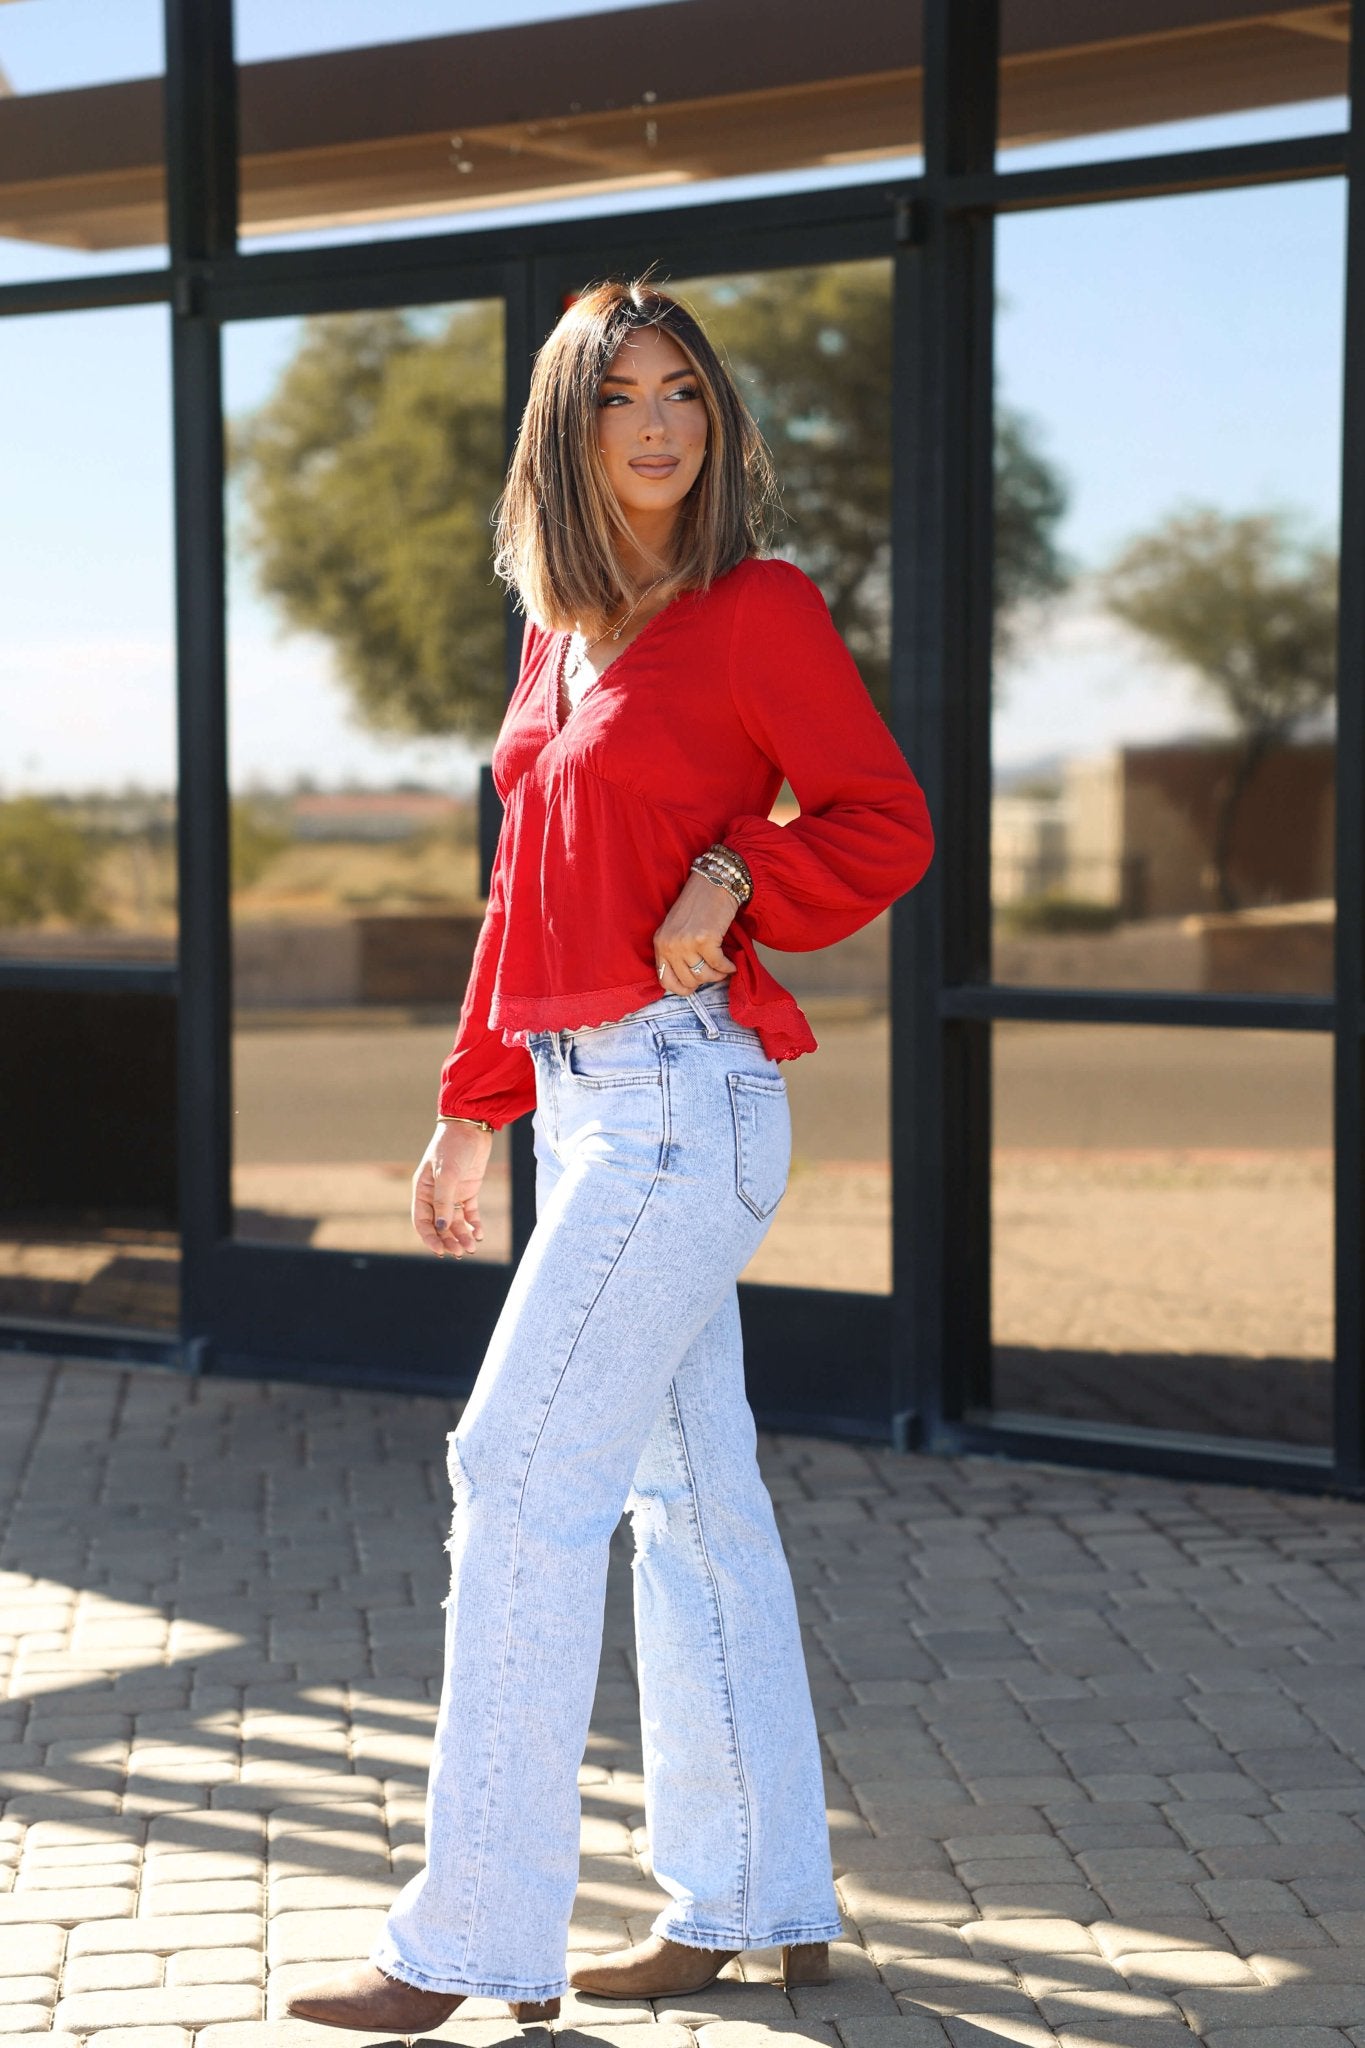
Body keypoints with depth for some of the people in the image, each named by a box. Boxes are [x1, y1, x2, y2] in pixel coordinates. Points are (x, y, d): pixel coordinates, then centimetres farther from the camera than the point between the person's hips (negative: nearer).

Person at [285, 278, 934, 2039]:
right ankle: (755, 1904, 20)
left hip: (680, 1089, -8)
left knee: (522, 1473, -9)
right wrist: (470, 1105, 20)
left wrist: (732, 881, -20)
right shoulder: (562, 635, 14)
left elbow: (887, 824, -5)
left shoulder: (760, 610, -7)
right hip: (584, 1096, 8)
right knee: (687, 1487, 11)